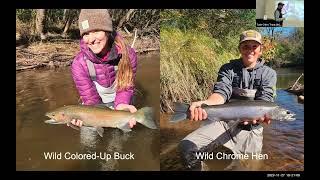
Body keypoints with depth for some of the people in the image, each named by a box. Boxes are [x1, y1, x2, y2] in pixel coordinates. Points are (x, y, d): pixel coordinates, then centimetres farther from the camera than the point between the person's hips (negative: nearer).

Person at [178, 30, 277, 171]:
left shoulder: (269, 74, 4)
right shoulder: (227, 69, 3)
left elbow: (264, 101, -11)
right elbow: (221, 93, -15)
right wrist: (205, 104, -39)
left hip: (250, 128, 1)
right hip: (223, 121, 0)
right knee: (186, 147, -19)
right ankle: (201, 168, 9)